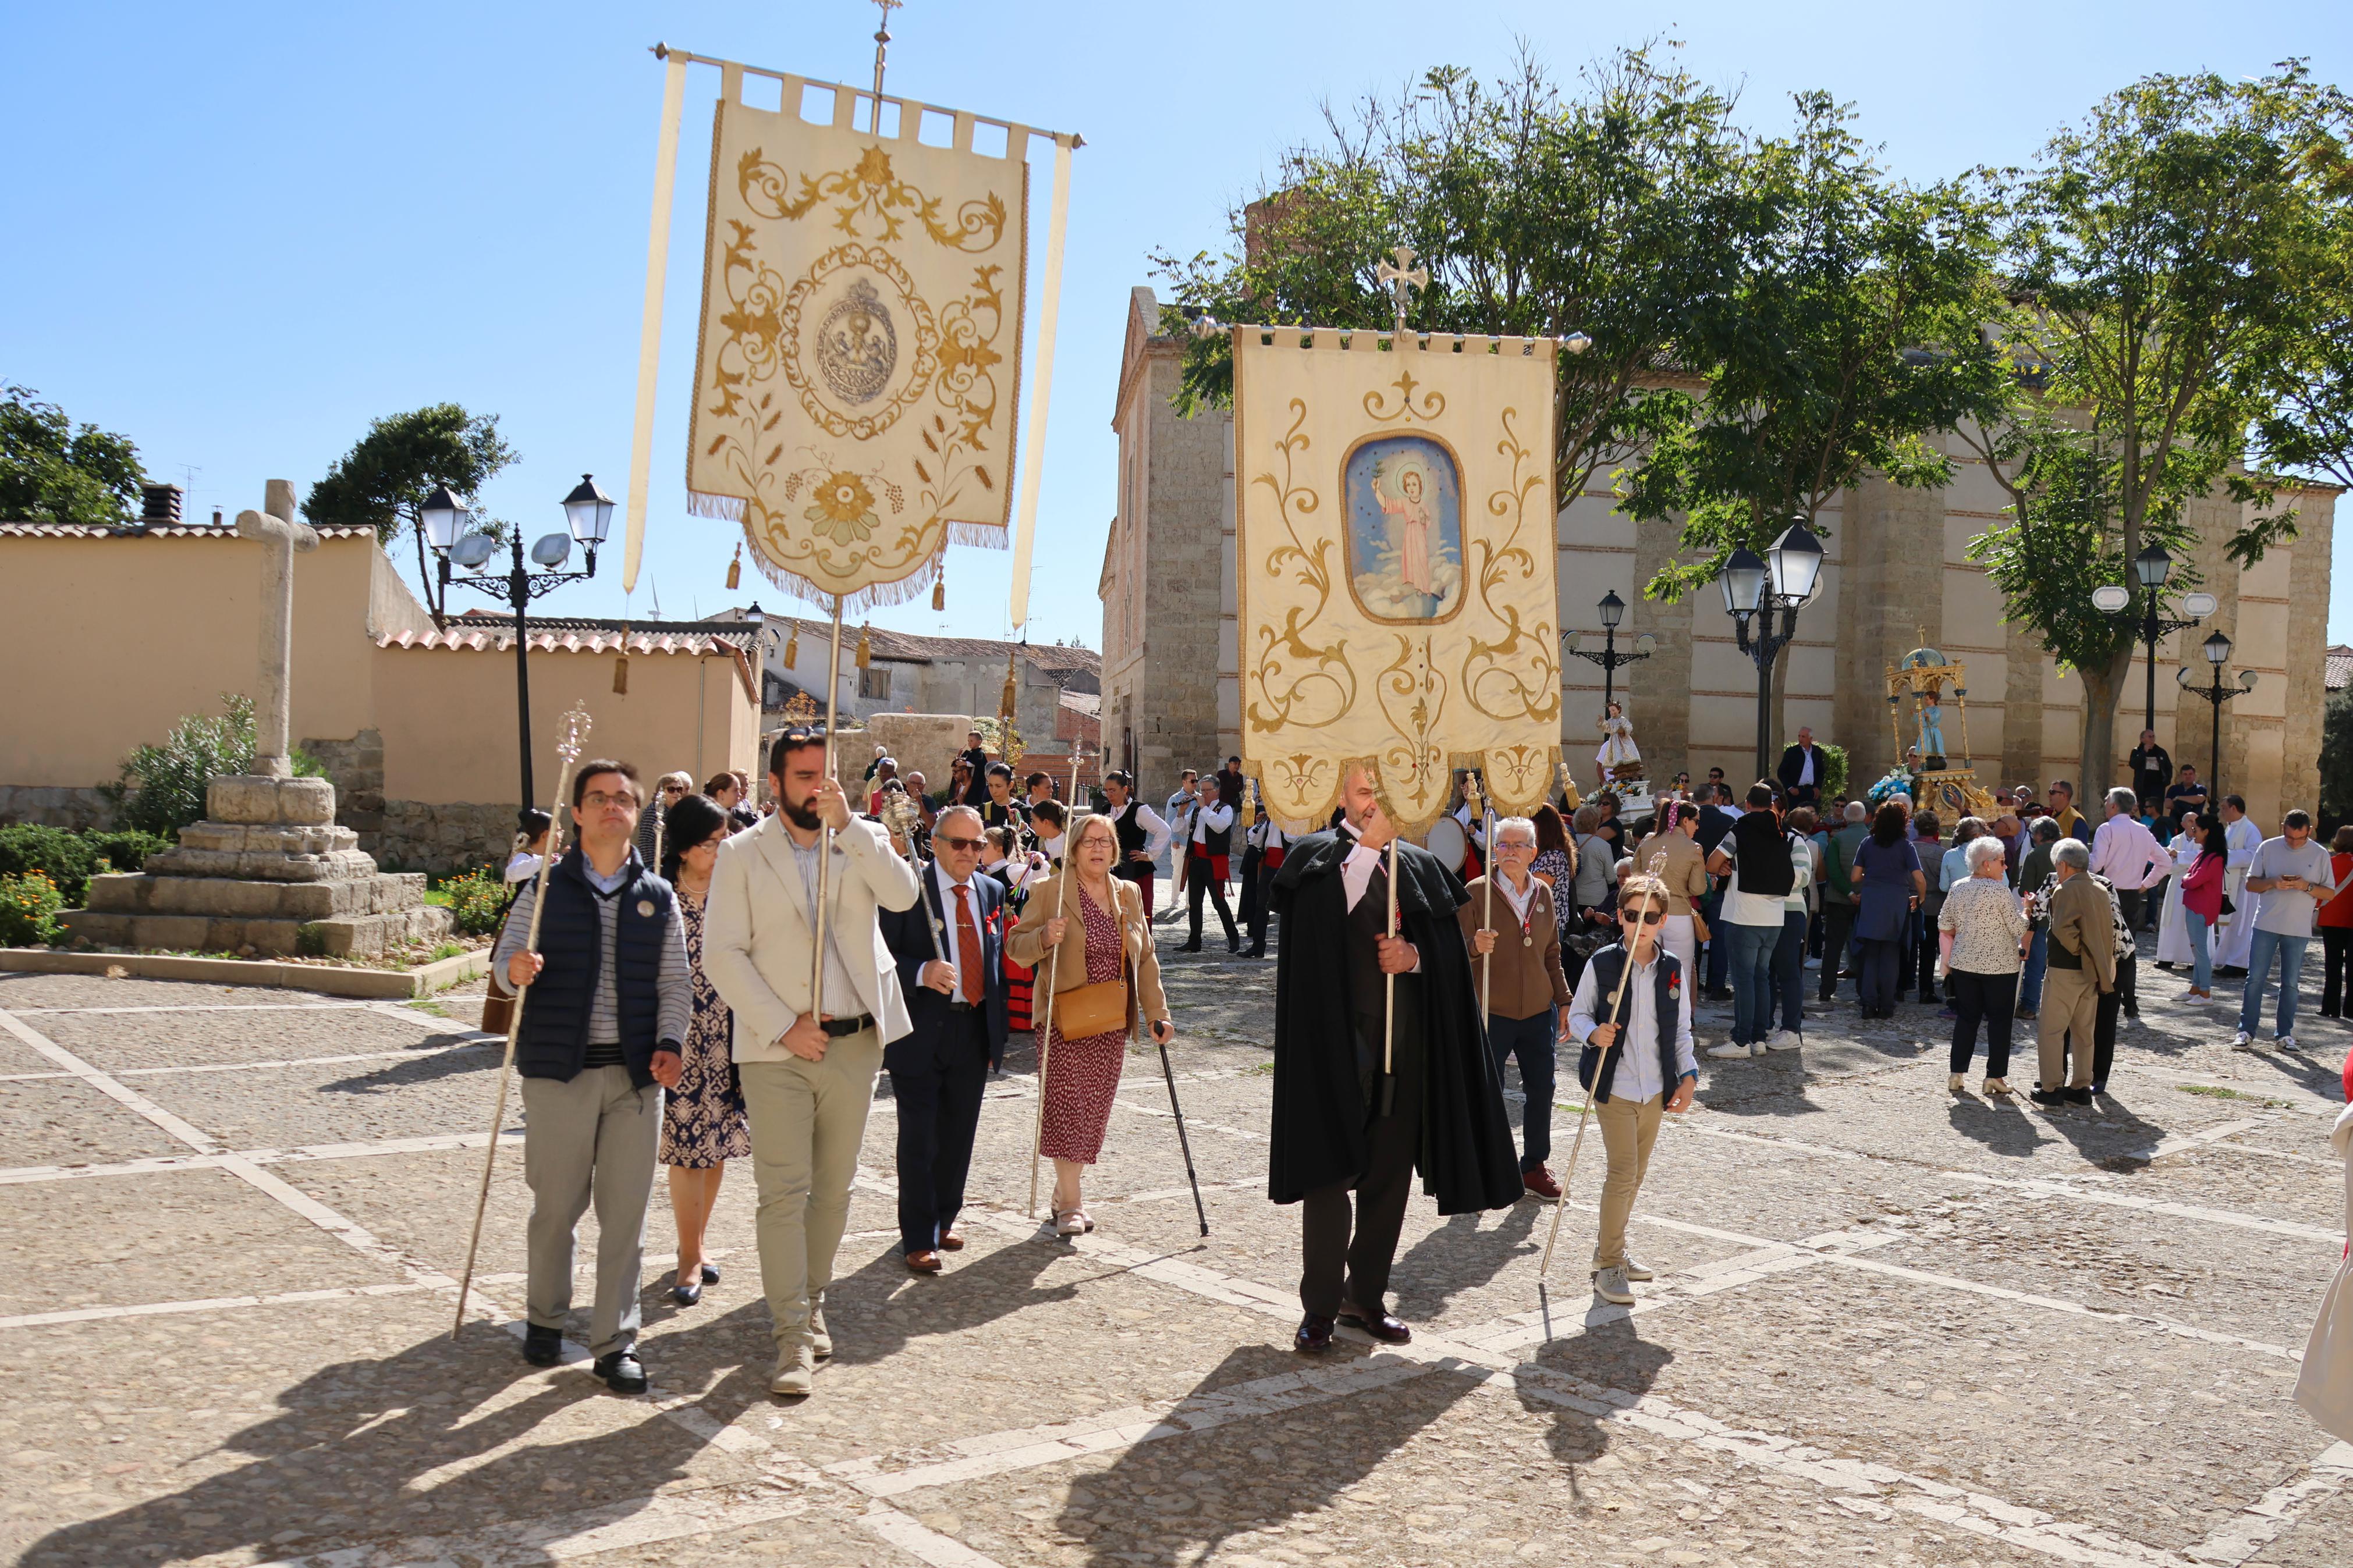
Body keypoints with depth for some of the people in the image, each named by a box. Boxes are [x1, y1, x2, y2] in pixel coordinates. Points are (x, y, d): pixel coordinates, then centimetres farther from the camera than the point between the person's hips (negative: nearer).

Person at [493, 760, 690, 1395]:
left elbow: (675, 982, 9)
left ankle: (614, 1342, 11)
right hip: (558, 1068, -1)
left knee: (626, 1211, 2)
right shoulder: (546, 889, 6)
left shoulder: (659, 897, 10)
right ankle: (545, 1319, 30)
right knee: (555, 1204, 8)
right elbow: (504, 956, 5)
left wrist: (670, 1043, -6)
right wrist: (516, 969, -19)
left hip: (636, 1074, 1)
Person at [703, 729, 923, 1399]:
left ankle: (812, 1302, 28)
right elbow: (722, 953, -5)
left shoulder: (863, 840, 6)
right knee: (783, 1192, -6)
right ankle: (794, 1336, -1)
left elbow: (904, 895, -13)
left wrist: (847, 823, -19)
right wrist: (782, 1026, -12)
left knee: (834, 1188, 11)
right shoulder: (743, 853, 0)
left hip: (855, 1043, 3)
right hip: (777, 1049, -2)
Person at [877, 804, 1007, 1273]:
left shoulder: (992, 891, 9)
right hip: (920, 1031, -5)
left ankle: (942, 1221, 32)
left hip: (975, 1030, 6)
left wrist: (998, 1022, 13)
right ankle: (918, 1239, 11)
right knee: (919, 1138, 0)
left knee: (959, 1134, 14)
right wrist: (921, 973, -28)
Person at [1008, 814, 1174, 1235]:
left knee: (1094, 1110, 6)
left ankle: (1066, 1191, 20)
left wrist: (1157, 1013, 12)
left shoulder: (1128, 894, 12)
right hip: (1065, 1023, -4)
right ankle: (1071, 1205, -3)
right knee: (1066, 1106, -8)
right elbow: (1016, 945, -3)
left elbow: (1145, 959, 16)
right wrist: (1045, 937, -24)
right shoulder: (1049, 891, -3)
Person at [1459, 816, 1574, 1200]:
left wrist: (1563, 1000, 14)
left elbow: (1552, 955, 17)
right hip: (1492, 1012, -4)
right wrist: (1475, 947, -29)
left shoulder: (1543, 894, 7)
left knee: (1541, 1089, 10)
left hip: (1538, 1011, 5)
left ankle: (1535, 1167, 26)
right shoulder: (1476, 893, -7)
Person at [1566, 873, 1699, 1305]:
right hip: (1613, 1087, -5)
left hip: (1655, 1089, 5)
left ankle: (1610, 1248, 30)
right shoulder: (1601, 964, -7)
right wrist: (1593, 1032, -21)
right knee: (1623, 1171, -11)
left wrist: (1688, 1075, 3)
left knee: (1635, 1173, 13)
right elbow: (1577, 1014, 0)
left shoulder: (1672, 969, 4)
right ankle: (1609, 1265, -2)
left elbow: (1681, 1029, 12)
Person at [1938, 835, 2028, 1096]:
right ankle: (1995, 1077, 6)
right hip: (1999, 966, -5)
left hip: (1964, 964, 5)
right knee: (1999, 1020, 5)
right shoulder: (2001, 891, -14)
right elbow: (2019, 927, -9)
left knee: (1966, 1017, 11)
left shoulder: (1958, 889, 2)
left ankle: (1957, 1074, 11)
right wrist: (2026, 911, 9)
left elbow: (1944, 926, 7)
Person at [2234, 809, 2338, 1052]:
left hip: (2298, 930, 0)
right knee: (2255, 979, -2)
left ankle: (2286, 1034, 14)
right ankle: (2246, 1032, 3)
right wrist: (2272, 883, -16)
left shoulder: (2320, 855, 2)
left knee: (2290, 984, 6)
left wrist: (2307, 886, -16)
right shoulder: (2268, 848, 2)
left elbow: (2330, 893, 2)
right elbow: (2250, 884, 4)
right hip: (2266, 925, 0)